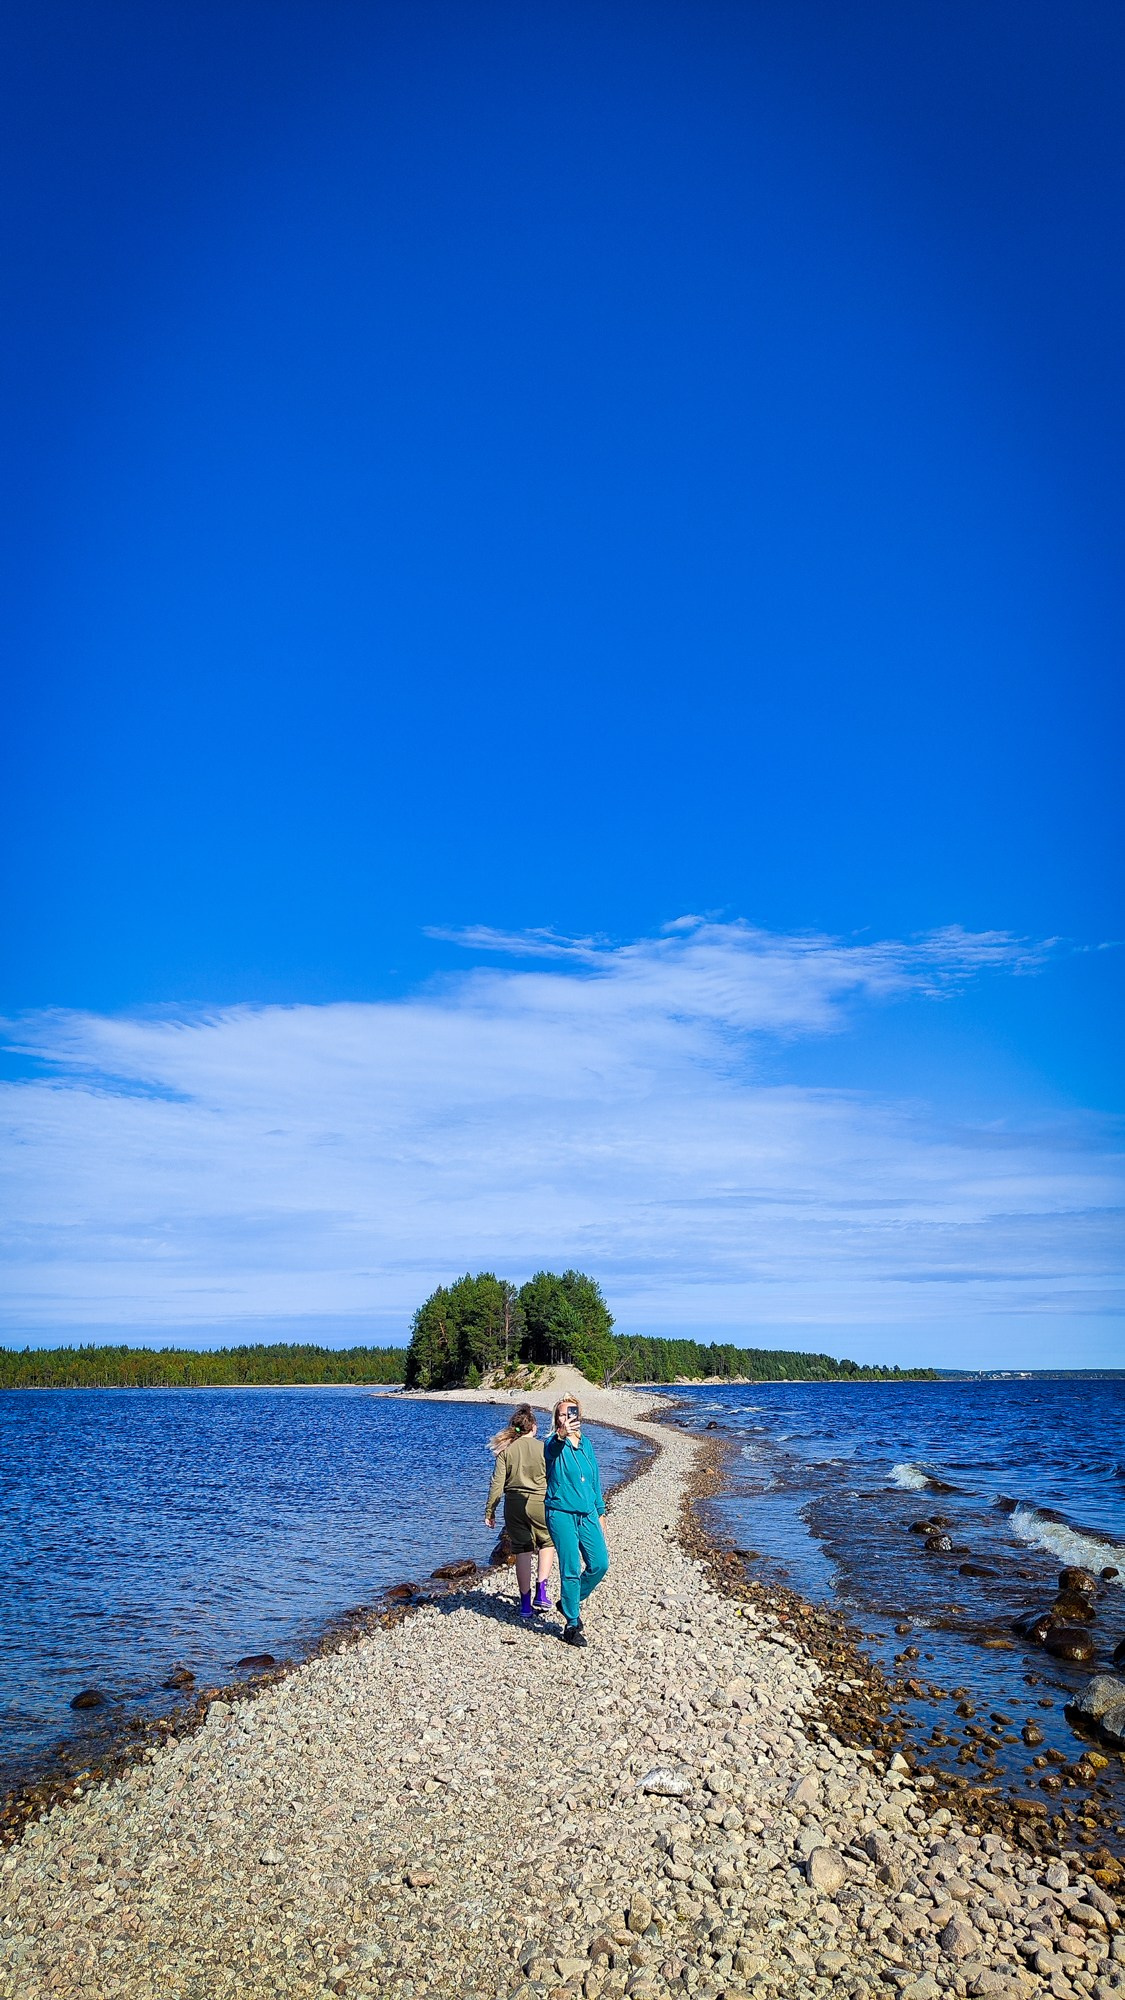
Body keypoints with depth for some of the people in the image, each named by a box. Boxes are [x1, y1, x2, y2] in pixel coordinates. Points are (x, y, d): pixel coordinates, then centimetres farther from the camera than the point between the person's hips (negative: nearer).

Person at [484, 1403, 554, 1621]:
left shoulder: (506, 1450, -2)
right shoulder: (544, 1448, -5)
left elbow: (497, 1483, -3)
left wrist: (489, 1510, 5)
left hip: (514, 1505, 1)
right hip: (540, 1503, -1)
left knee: (522, 1552, 10)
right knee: (546, 1544, 21)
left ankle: (525, 1604, 13)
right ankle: (541, 1593, 9)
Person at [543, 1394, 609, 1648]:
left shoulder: (586, 1444, 10)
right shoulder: (554, 1444, -8)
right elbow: (551, 1450, -35)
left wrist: (600, 1512, 16)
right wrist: (561, 1436, -58)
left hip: (587, 1514, 6)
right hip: (562, 1514, -6)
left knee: (599, 1564, 4)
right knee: (571, 1570, -3)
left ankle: (571, 1601, 27)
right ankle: (572, 1624, 11)